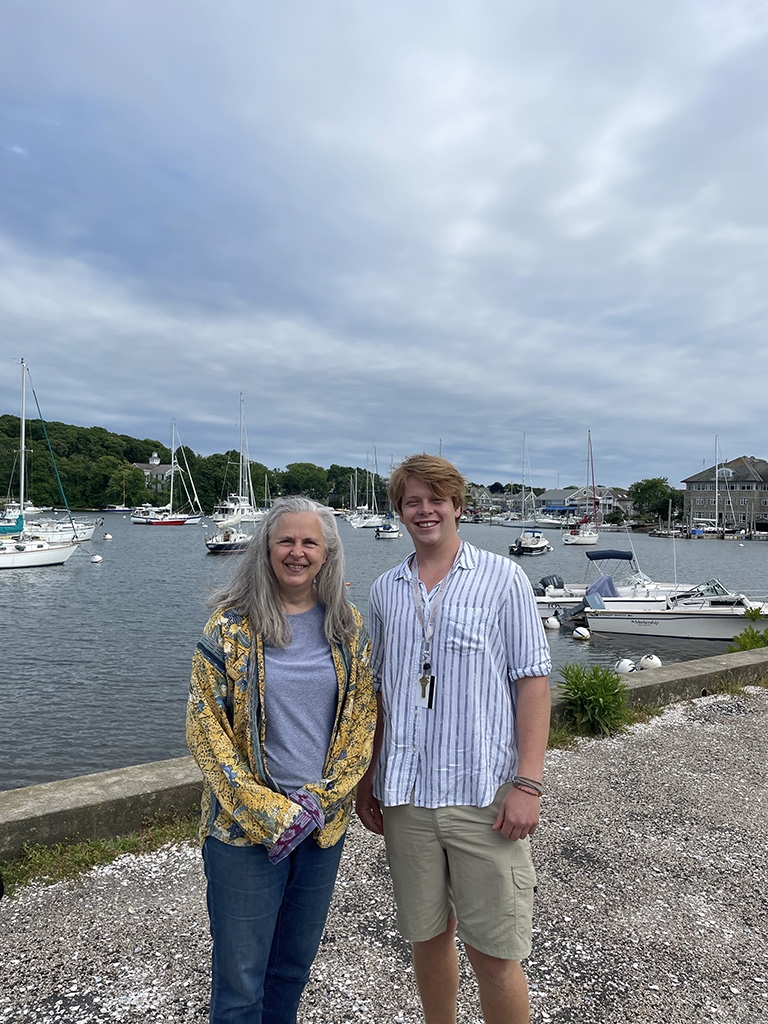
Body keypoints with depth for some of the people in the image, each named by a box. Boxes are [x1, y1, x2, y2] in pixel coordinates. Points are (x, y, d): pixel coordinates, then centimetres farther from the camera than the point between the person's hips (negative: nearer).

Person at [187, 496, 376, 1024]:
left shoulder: (349, 628, -1)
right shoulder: (232, 625, -9)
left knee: (296, 960, 21)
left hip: (324, 822, 3)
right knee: (240, 976, 8)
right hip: (245, 825, -3)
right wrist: (267, 811, -14)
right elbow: (205, 725, -10)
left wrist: (319, 800, -10)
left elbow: (363, 719, 1)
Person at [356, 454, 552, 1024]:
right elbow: (375, 691, 13)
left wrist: (528, 783, -12)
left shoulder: (503, 578, -2)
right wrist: (366, 779, 12)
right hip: (405, 795, 4)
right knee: (427, 934, 17)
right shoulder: (385, 591, 8)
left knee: (493, 950, 4)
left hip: (485, 795, -3)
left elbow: (532, 679, -5)